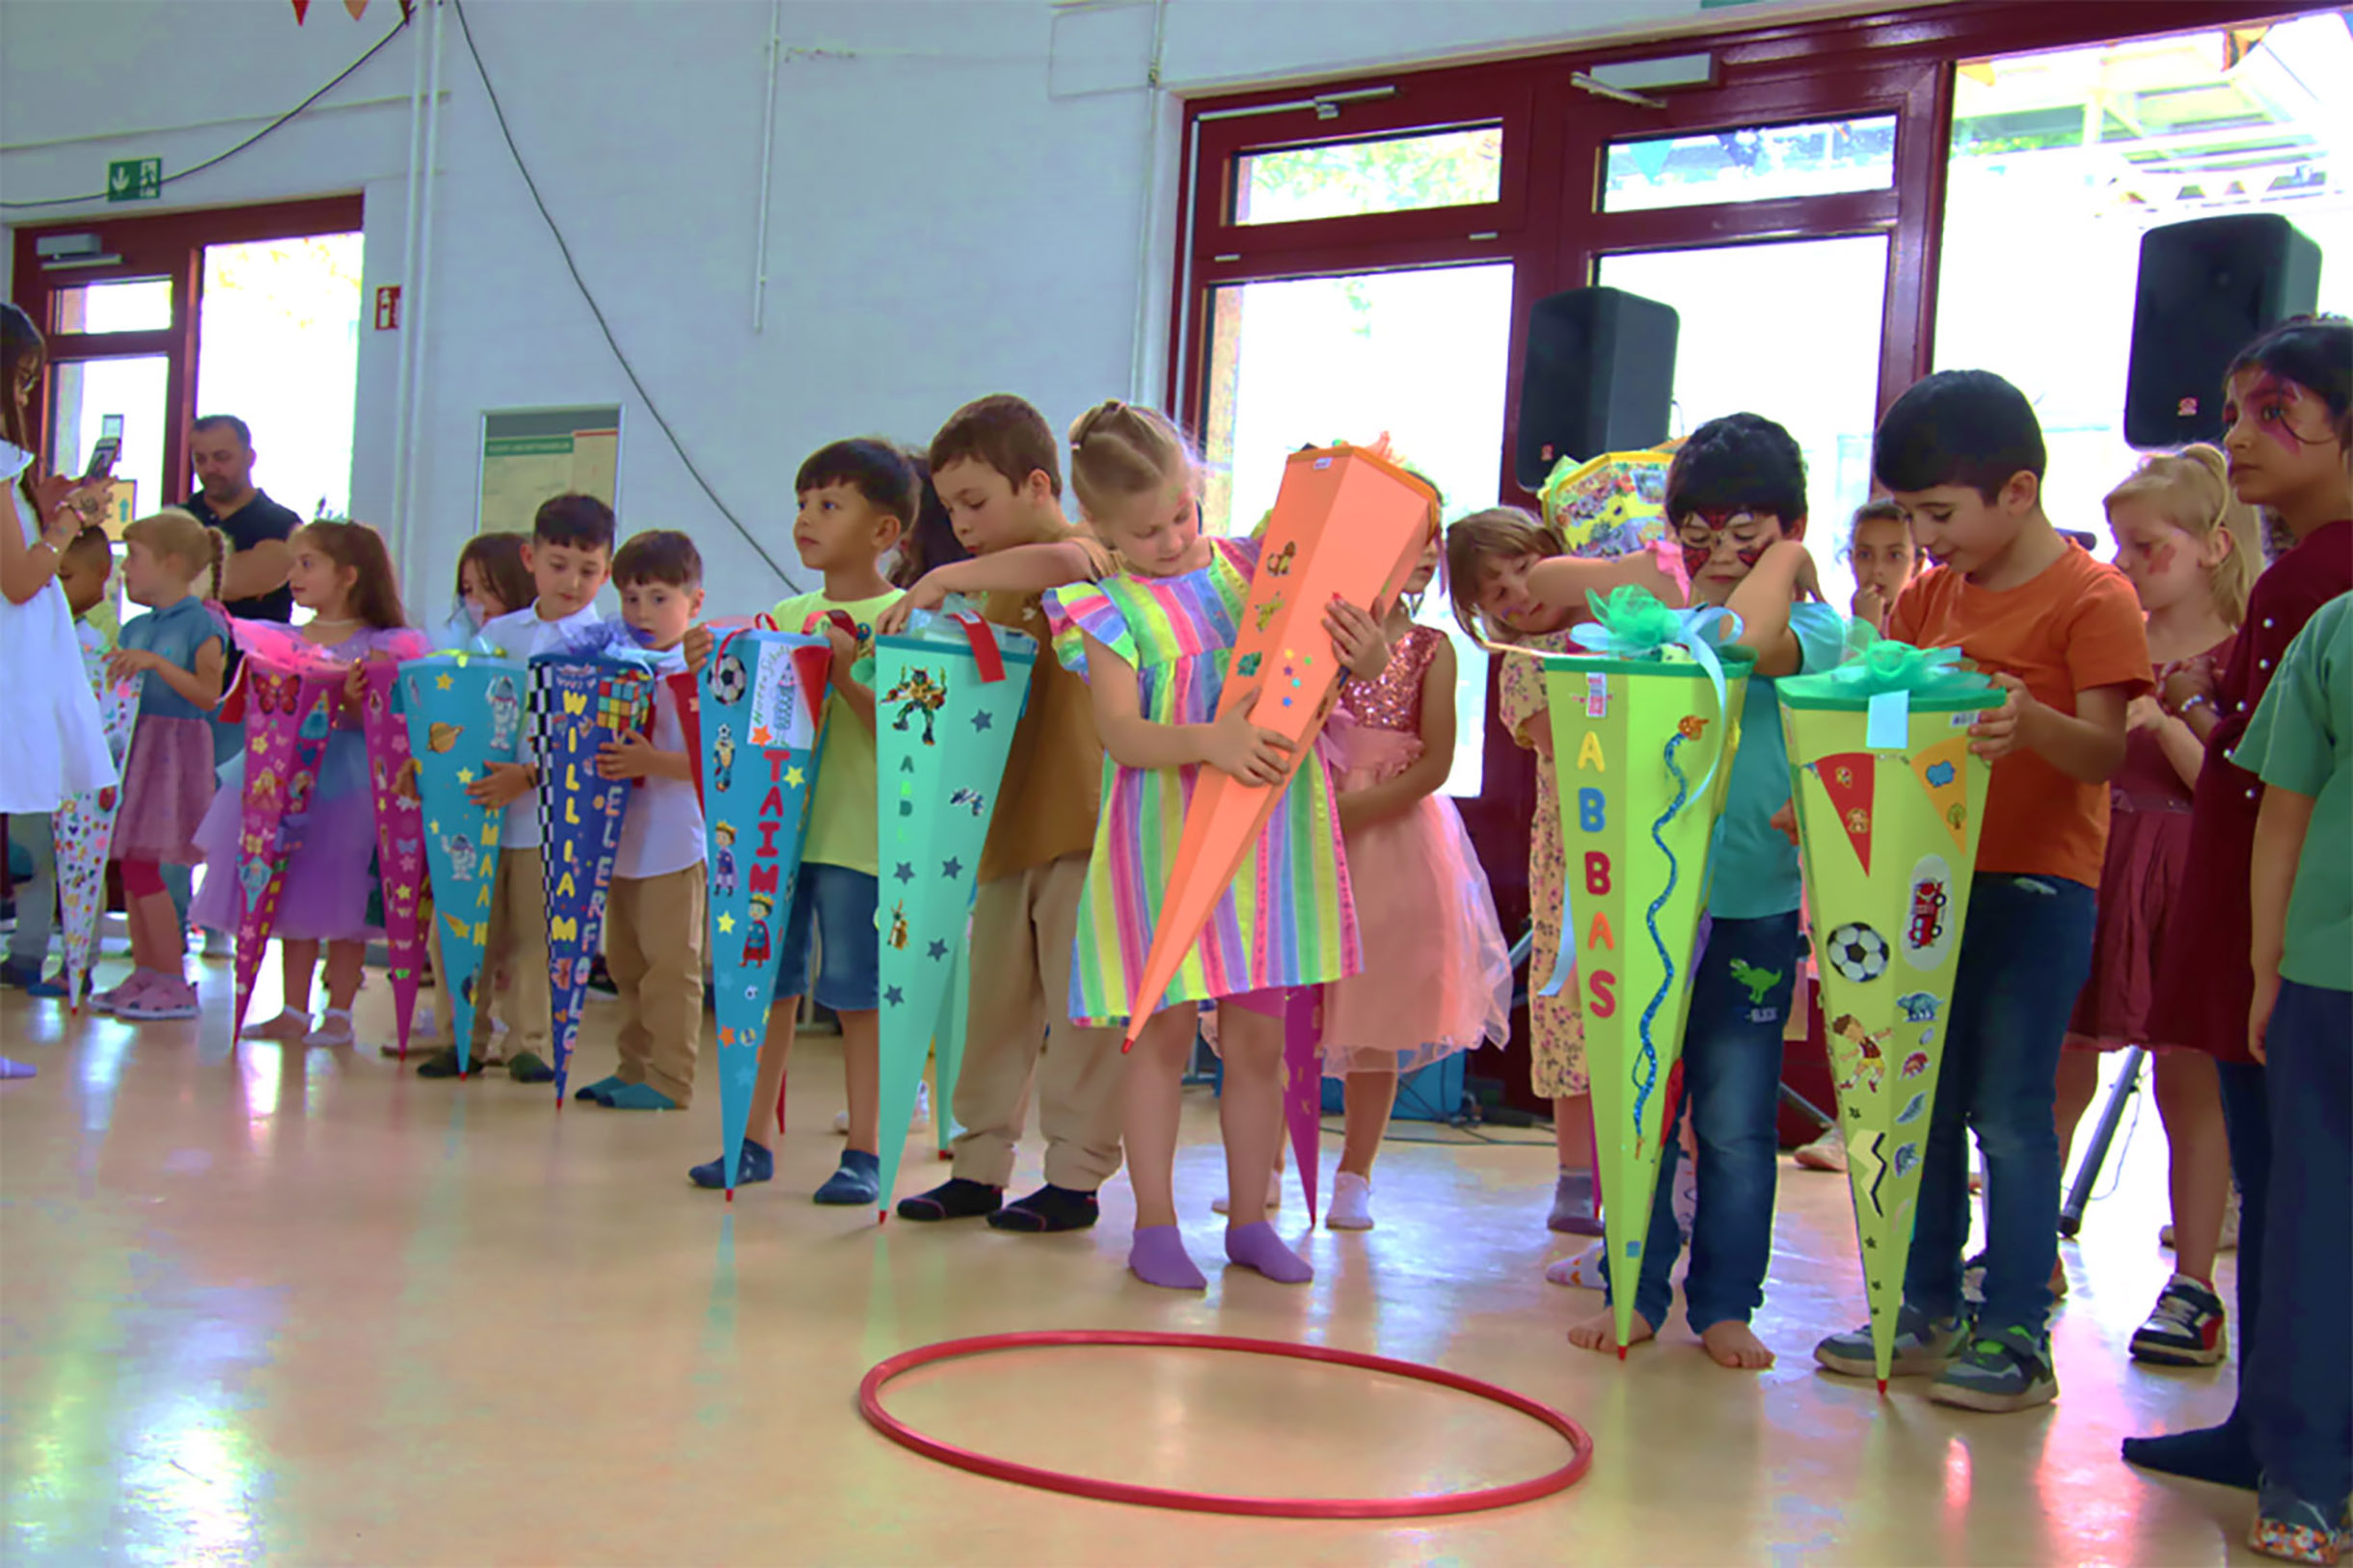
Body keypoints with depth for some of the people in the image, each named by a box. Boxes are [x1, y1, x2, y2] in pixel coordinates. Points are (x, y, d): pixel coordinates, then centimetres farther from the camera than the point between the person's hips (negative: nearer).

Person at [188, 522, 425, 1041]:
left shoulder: (377, 647, -4)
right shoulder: (279, 642, 10)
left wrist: (354, 701, -28)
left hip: (346, 780, -5)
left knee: (343, 902, 1)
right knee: (292, 901, 9)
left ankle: (339, 1012, 10)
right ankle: (294, 1011, 16)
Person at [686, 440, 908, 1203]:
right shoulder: (783, 617, 12)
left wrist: (847, 673, -23)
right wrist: (711, 673, -1)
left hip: (857, 834, -6)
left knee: (858, 995, 1)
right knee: (766, 987, 10)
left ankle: (864, 1153, 11)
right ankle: (752, 1141, 21)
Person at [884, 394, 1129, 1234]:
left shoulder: (1087, 557, -7)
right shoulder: (996, 588, 19)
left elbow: (1066, 562, -32)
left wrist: (942, 580, -28)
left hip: (1080, 819, -8)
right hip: (1008, 826, 8)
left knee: (1081, 1006, -2)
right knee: (994, 1001, 12)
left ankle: (1076, 1176, 7)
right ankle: (979, 1166, 20)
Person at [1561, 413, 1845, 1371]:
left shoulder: (1815, 627, -2)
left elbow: (1754, 642, -24)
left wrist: (1781, 567, -7)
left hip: (1754, 908, -3)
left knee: (1736, 1124, 6)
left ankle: (1725, 1304, 18)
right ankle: (1635, 1293, 19)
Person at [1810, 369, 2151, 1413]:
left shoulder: (2093, 600, -9)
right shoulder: (1928, 597, 11)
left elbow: (2106, 754, -18)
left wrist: (2030, 721, -38)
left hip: (2038, 888, -7)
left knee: (2008, 1111, -4)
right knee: (1924, 1105, 11)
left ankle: (2017, 1337, 6)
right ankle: (1926, 1311, 23)